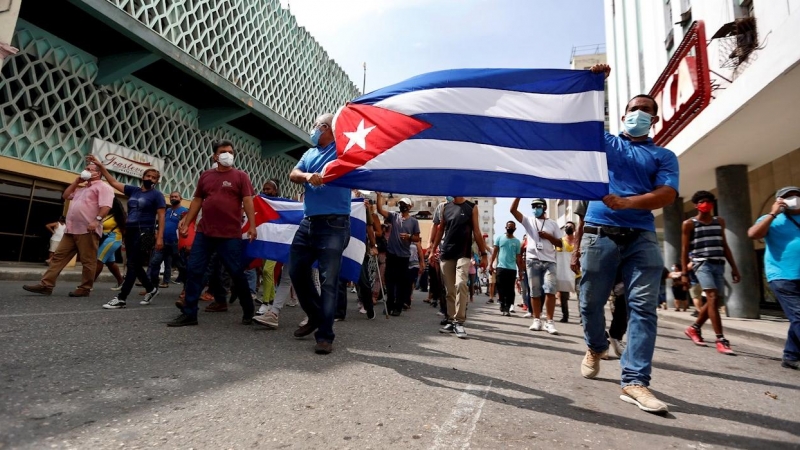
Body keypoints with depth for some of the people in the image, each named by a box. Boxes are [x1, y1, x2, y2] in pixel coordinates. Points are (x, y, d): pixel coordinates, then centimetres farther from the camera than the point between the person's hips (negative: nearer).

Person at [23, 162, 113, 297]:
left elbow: (106, 206, -15)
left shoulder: (103, 187, -2)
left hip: (87, 230, -9)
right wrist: (77, 181, 23)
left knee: (87, 261, -4)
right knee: (58, 256, 6)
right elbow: (65, 195, 29)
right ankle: (46, 285, 8)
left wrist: (97, 220, -28)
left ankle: (85, 288, 1)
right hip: (71, 229, 9)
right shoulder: (81, 188, 30)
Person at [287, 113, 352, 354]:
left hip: (334, 225, -7)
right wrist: (307, 176, -14)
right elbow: (293, 174, 6)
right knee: (296, 270, 12)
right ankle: (315, 316, 30)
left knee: (328, 280, -6)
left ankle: (325, 335, 2)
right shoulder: (310, 153, 19)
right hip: (308, 223, 7)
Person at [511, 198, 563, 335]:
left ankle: (549, 322, -6)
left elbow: (560, 244, 11)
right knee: (535, 292, 5)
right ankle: (536, 320, 13)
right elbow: (513, 210, -2)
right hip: (533, 261, 0)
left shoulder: (553, 224, 12)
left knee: (550, 290, -11)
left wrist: (549, 236, -5)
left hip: (549, 261, 0)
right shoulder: (529, 221, 11)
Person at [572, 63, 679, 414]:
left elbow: (667, 195, -1)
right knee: (591, 301, 4)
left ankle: (634, 381, -5)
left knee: (644, 306, -8)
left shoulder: (664, 156, 15)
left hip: (642, 237, 1)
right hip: (599, 233, 0)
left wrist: (625, 202, -17)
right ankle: (596, 348, 32)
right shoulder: (604, 143, 17)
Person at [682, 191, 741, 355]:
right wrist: (685, 272, -5)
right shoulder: (689, 224, 1)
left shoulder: (719, 221, 16)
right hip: (702, 264, -6)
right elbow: (684, 250, 0)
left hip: (719, 265, 6)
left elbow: (724, 246, 20)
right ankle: (721, 340, -15)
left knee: (716, 301, 7)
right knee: (713, 298, -17)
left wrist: (734, 267, 14)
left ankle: (694, 328, 25)